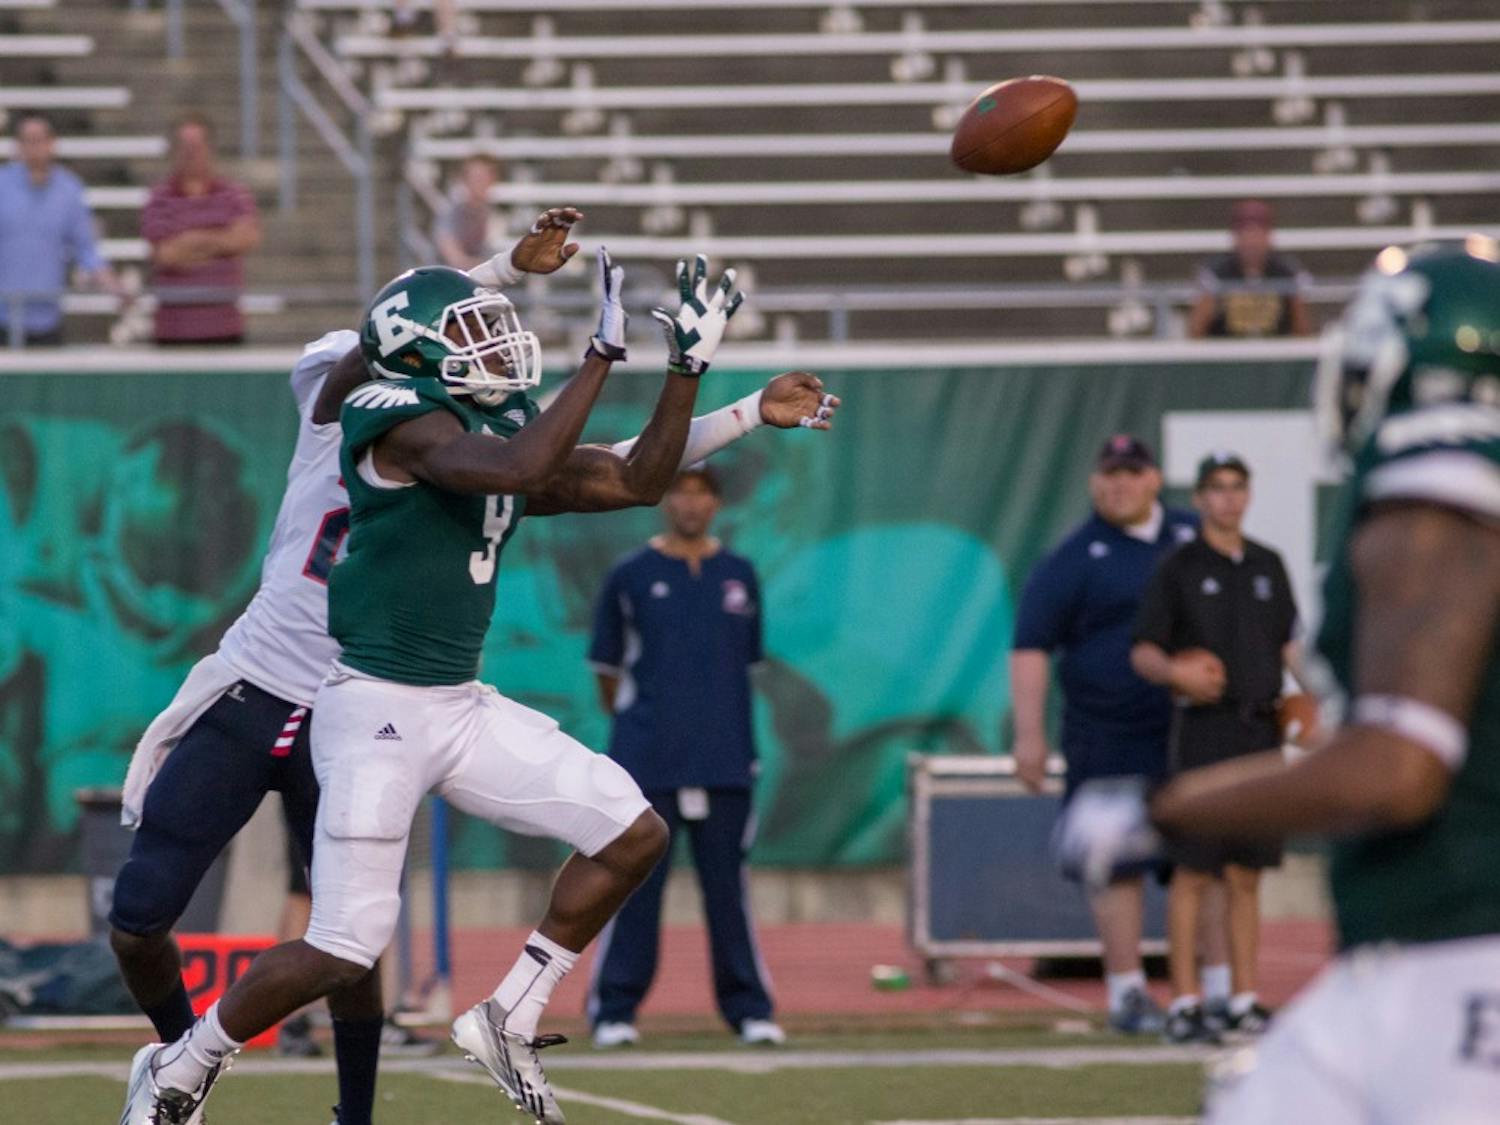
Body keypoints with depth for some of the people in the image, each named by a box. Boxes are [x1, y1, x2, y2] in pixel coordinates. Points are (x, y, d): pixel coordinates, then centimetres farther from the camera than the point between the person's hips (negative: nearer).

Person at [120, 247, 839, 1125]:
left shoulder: (506, 427, 10)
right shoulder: (402, 419, -15)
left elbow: (637, 482, 14)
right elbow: (518, 469, -32)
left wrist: (690, 366, 8)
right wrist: (604, 354, -28)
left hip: (462, 707, 9)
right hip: (377, 713, -9)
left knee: (636, 837, 2)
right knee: (344, 951, -9)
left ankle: (510, 1020, 13)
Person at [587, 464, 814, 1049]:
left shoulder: (741, 576, 11)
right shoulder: (631, 576, 3)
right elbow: (609, 672, 8)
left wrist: (721, 725, 11)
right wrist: (638, 718, 7)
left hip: (725, 759, 2)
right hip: (647, 760, -2)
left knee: (728, 886, 5)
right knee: (633, 886, -1)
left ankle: (748, 1008, 10)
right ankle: (614, 1011, 5)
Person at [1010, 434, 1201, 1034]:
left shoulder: (1194, 537, 12)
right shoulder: (1074, 559, -1)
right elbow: (1030, 646, -5)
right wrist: (1030, 734, -13)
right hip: (1111, 736, -4)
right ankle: (1126, 993, 4)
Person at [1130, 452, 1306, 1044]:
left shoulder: (1268, 565, 14)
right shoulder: (1178, 568, -1)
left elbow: (1289, 642, 19)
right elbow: (1142, 651, -3)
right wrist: (1174, 672, -24)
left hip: (1262, 728, 5)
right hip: (1204, 729, -5)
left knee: (1246, 875, 7)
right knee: (1193, 872, -7)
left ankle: (1244, 1001, 12)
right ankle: (1184, 1005, -5)